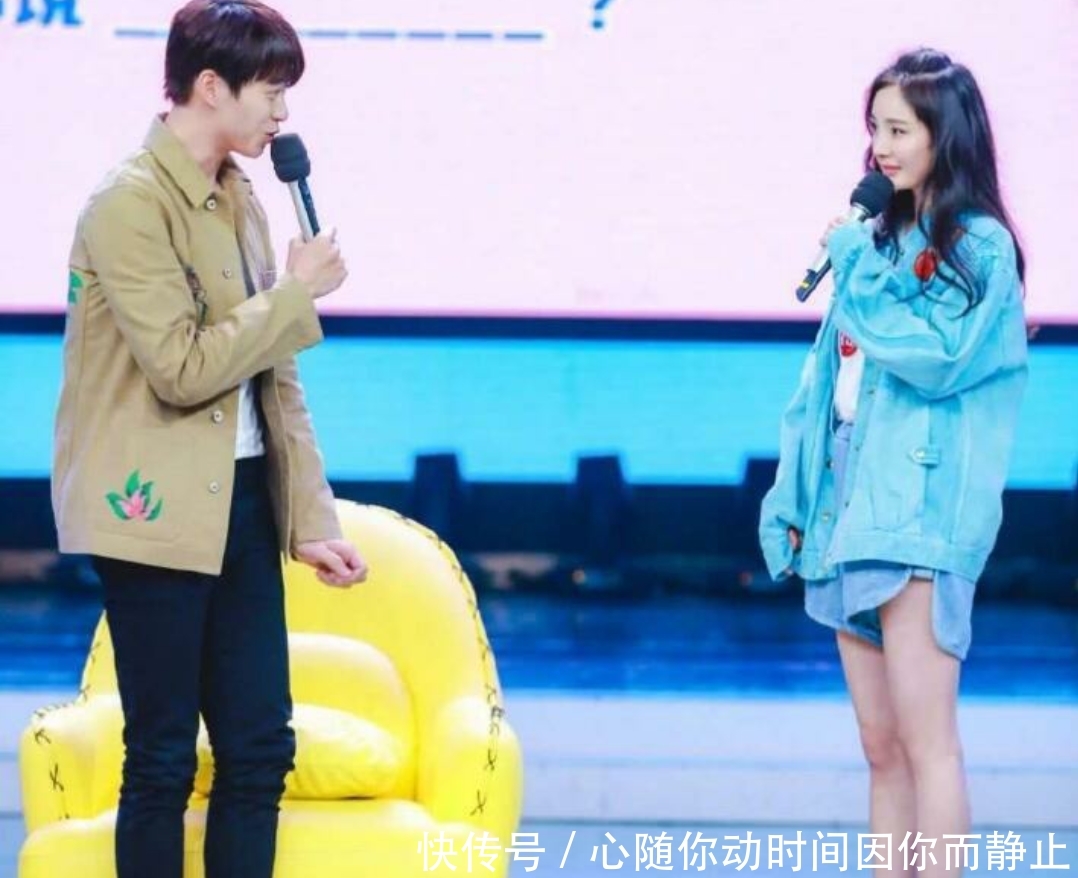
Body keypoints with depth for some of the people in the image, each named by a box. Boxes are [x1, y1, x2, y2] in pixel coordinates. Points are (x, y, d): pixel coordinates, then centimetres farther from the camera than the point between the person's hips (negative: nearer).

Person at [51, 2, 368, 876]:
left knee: (261, 748, 8)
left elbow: (273, 377, 13)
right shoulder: (131, 203, -14)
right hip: (158, 509, -8)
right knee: (163, 757, 0)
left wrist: (312, 518, 7)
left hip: (241, 501, 8)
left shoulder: (239, 199, 11)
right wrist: (297, 293, -11)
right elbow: (183, 370, -20)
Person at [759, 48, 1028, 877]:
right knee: (881, 747, 7)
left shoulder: (980, 246, -3)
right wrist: (795, 495, 13)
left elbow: (938, 358, -17)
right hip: (850, 502, 7)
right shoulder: (879, 240, 16)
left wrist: (859, 271, -8)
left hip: (923, 509, -7)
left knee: (924, 740, -10)